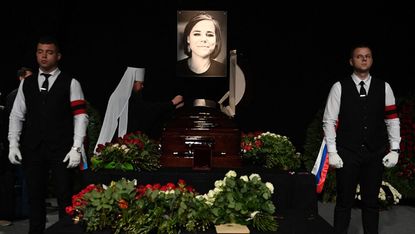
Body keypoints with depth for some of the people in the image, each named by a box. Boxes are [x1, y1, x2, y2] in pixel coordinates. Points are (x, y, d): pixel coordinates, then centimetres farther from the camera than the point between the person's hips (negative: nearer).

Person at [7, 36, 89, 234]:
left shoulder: (71, 83, 0)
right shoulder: (26, 84, 12)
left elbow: (80, 116, -5)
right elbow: (16, 115, 11)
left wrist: (76, 148, -12)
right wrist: (13, 144, 2)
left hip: (61, 150, -3)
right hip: (32, 149, 3)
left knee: (65, 197, 0)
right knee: (35, 196, 10)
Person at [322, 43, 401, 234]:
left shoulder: (384, 88, 5)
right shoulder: (339, 87, -2)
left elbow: (392, 120, 6)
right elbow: (329, 121, -3)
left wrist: (394, 149, -1)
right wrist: (332, 152, -9)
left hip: (375, 154, 2)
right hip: (347, 153, -2)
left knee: (371, 202, 12)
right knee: (344, 202, 6)